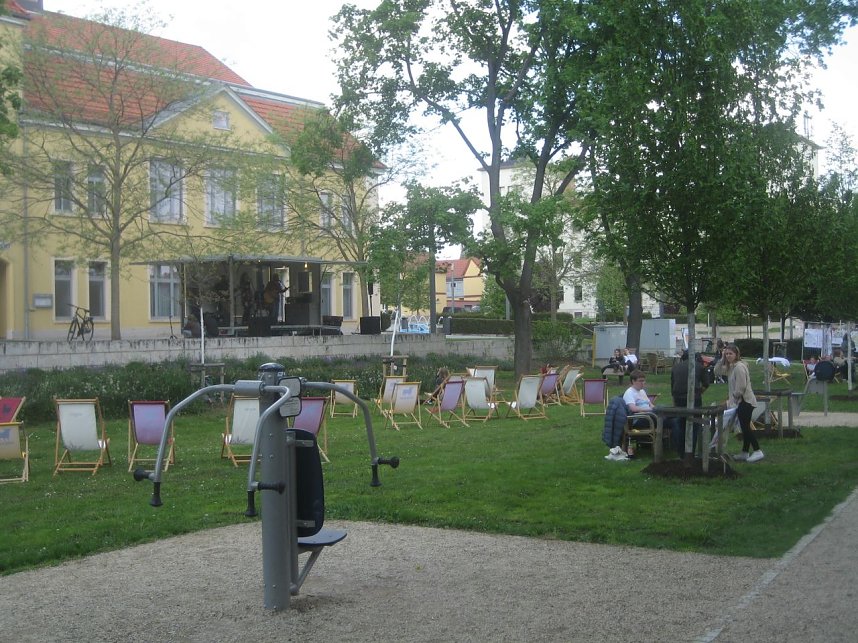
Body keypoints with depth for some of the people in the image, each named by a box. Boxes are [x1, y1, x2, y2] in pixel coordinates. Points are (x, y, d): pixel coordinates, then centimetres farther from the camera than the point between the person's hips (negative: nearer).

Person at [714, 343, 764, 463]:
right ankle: (745, 453, 20)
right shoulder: (730, 367, 13)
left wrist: (733, 397, -9)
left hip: (745, 401, -10)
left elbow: (741, 387, -21)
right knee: (744, 427, 13)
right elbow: (717, 372, 14)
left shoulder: (739, 367, -18)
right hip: (741, 401, 10)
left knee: (745, 427, -9)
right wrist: (722, 359, 4)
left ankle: (757, 451, -7)